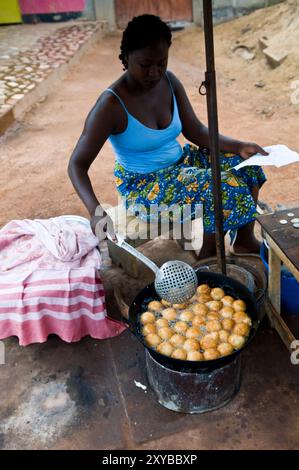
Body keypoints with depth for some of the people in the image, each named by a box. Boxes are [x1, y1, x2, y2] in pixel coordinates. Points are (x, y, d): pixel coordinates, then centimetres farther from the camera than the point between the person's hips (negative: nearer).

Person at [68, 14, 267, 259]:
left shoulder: (169, 81, -4)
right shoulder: (111, 105, -23)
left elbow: (196, 131, 1)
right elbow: (77, 164, -22)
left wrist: (239, 146, -13)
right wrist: (96, 212, -38)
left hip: (178, 161, 7)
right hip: (143, 186, -7)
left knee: (246, 164, 0)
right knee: (227, 189, -23)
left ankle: (245, 241, 13)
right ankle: (208, 255, 2)